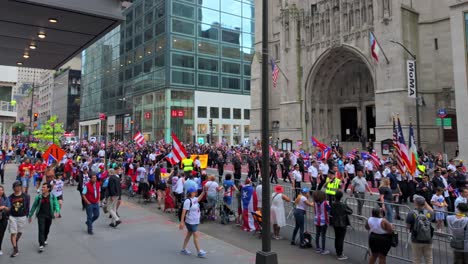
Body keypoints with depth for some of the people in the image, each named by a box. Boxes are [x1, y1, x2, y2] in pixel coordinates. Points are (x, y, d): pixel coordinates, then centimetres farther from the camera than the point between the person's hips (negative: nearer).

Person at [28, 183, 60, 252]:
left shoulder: (52, 196, -5)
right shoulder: (39, 196, -2)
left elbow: (56, 204, -9)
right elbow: (34, 206, 7)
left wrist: (57, 211, -29)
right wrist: (30, 215, 12)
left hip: (49, 216, 1)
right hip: (41, 215, -1)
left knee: (47, 229, 16)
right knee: (41, 230, -9)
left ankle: (44, 240, 42)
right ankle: (41, 245, -6)